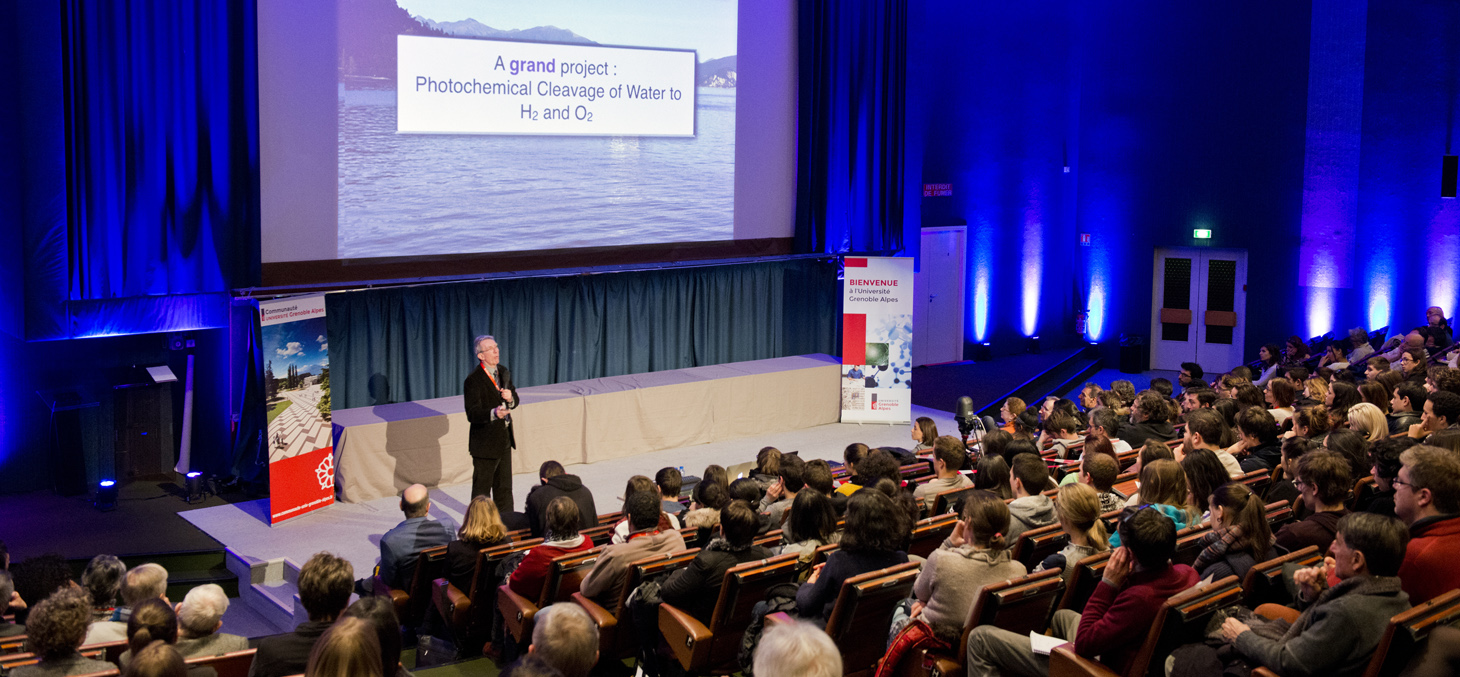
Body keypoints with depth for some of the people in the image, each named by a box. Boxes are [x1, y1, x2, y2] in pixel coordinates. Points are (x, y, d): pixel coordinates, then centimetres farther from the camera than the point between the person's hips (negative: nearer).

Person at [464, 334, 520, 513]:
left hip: (505, 438, 8)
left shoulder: (504, 372, 6)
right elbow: (472, 414, -24)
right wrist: (493, 413, -41)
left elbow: (515, 401, 13)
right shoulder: (473, 380, -18)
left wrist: (510, 398, -11)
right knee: (482, 487, 2)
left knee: (504, 485, 20)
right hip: (485, 442, -8)